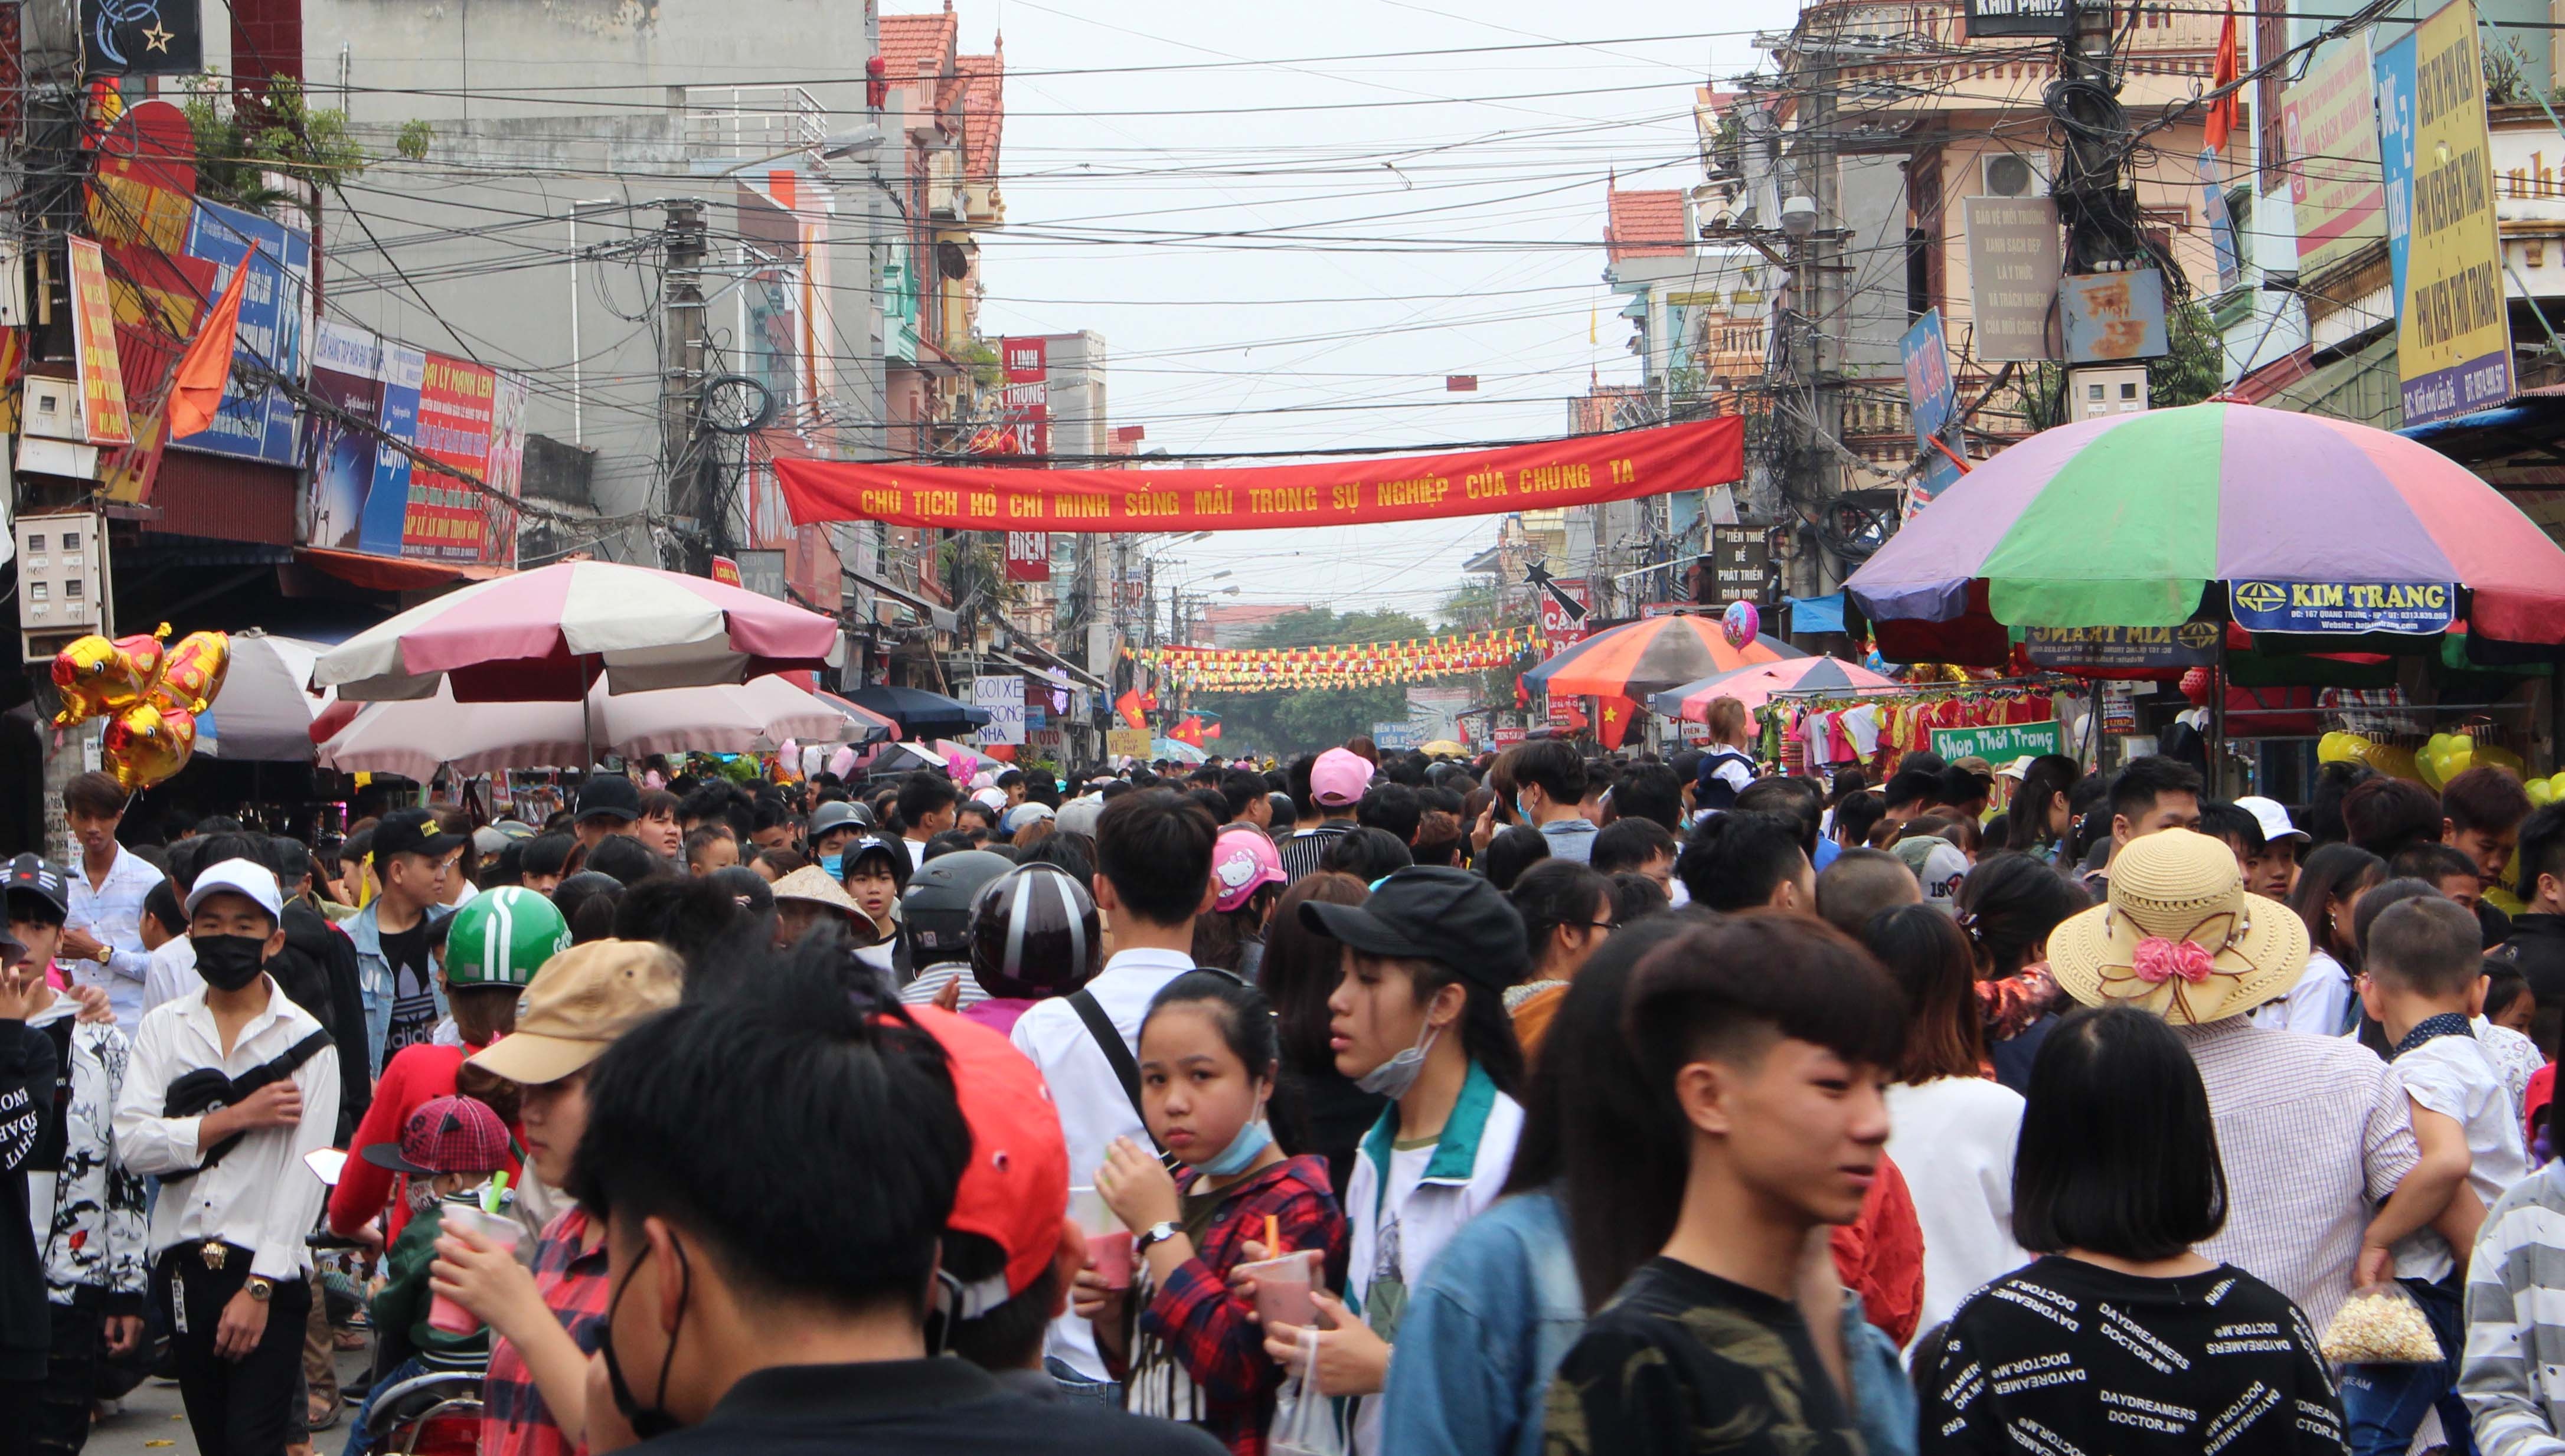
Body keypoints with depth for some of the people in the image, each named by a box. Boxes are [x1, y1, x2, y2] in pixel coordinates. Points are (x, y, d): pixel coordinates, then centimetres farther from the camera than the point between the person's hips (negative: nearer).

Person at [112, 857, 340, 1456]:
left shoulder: (306, 1041, -1)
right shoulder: (163, 1027, 8)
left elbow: (303, 1175, -8)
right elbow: (133, 1142, -6)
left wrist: (259, 1286, -15)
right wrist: (237, 1116, -12)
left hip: (269, 1271, -3)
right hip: (182, 1265, 4)